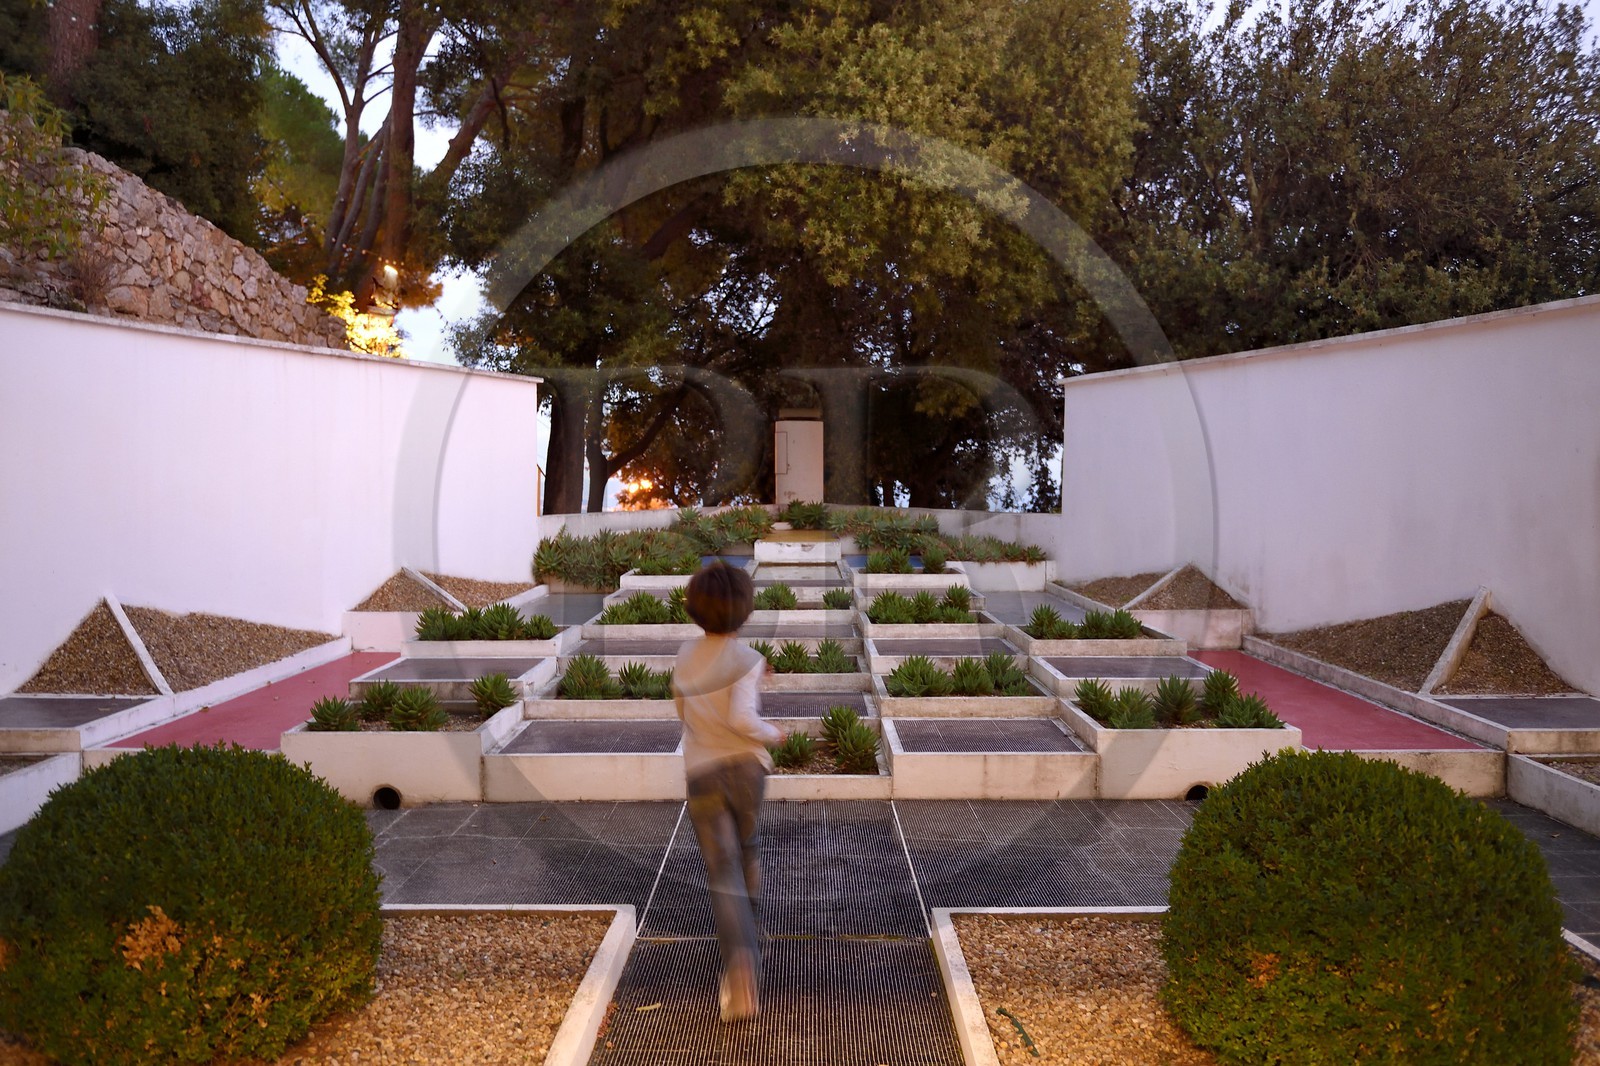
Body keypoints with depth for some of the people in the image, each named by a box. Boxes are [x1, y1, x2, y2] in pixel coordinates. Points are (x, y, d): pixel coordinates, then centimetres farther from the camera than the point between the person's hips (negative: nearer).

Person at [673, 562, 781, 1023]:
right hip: (745, 765, -1)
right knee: (746, 849, 26)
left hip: (702, 772, 1)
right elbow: (742, 719, -23)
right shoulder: (747, 659, -12)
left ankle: (740, 960, -21)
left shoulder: (686, 657, 3)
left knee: (724, 871, -2)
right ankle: (745, 933, 41)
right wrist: (773, 734, -4)